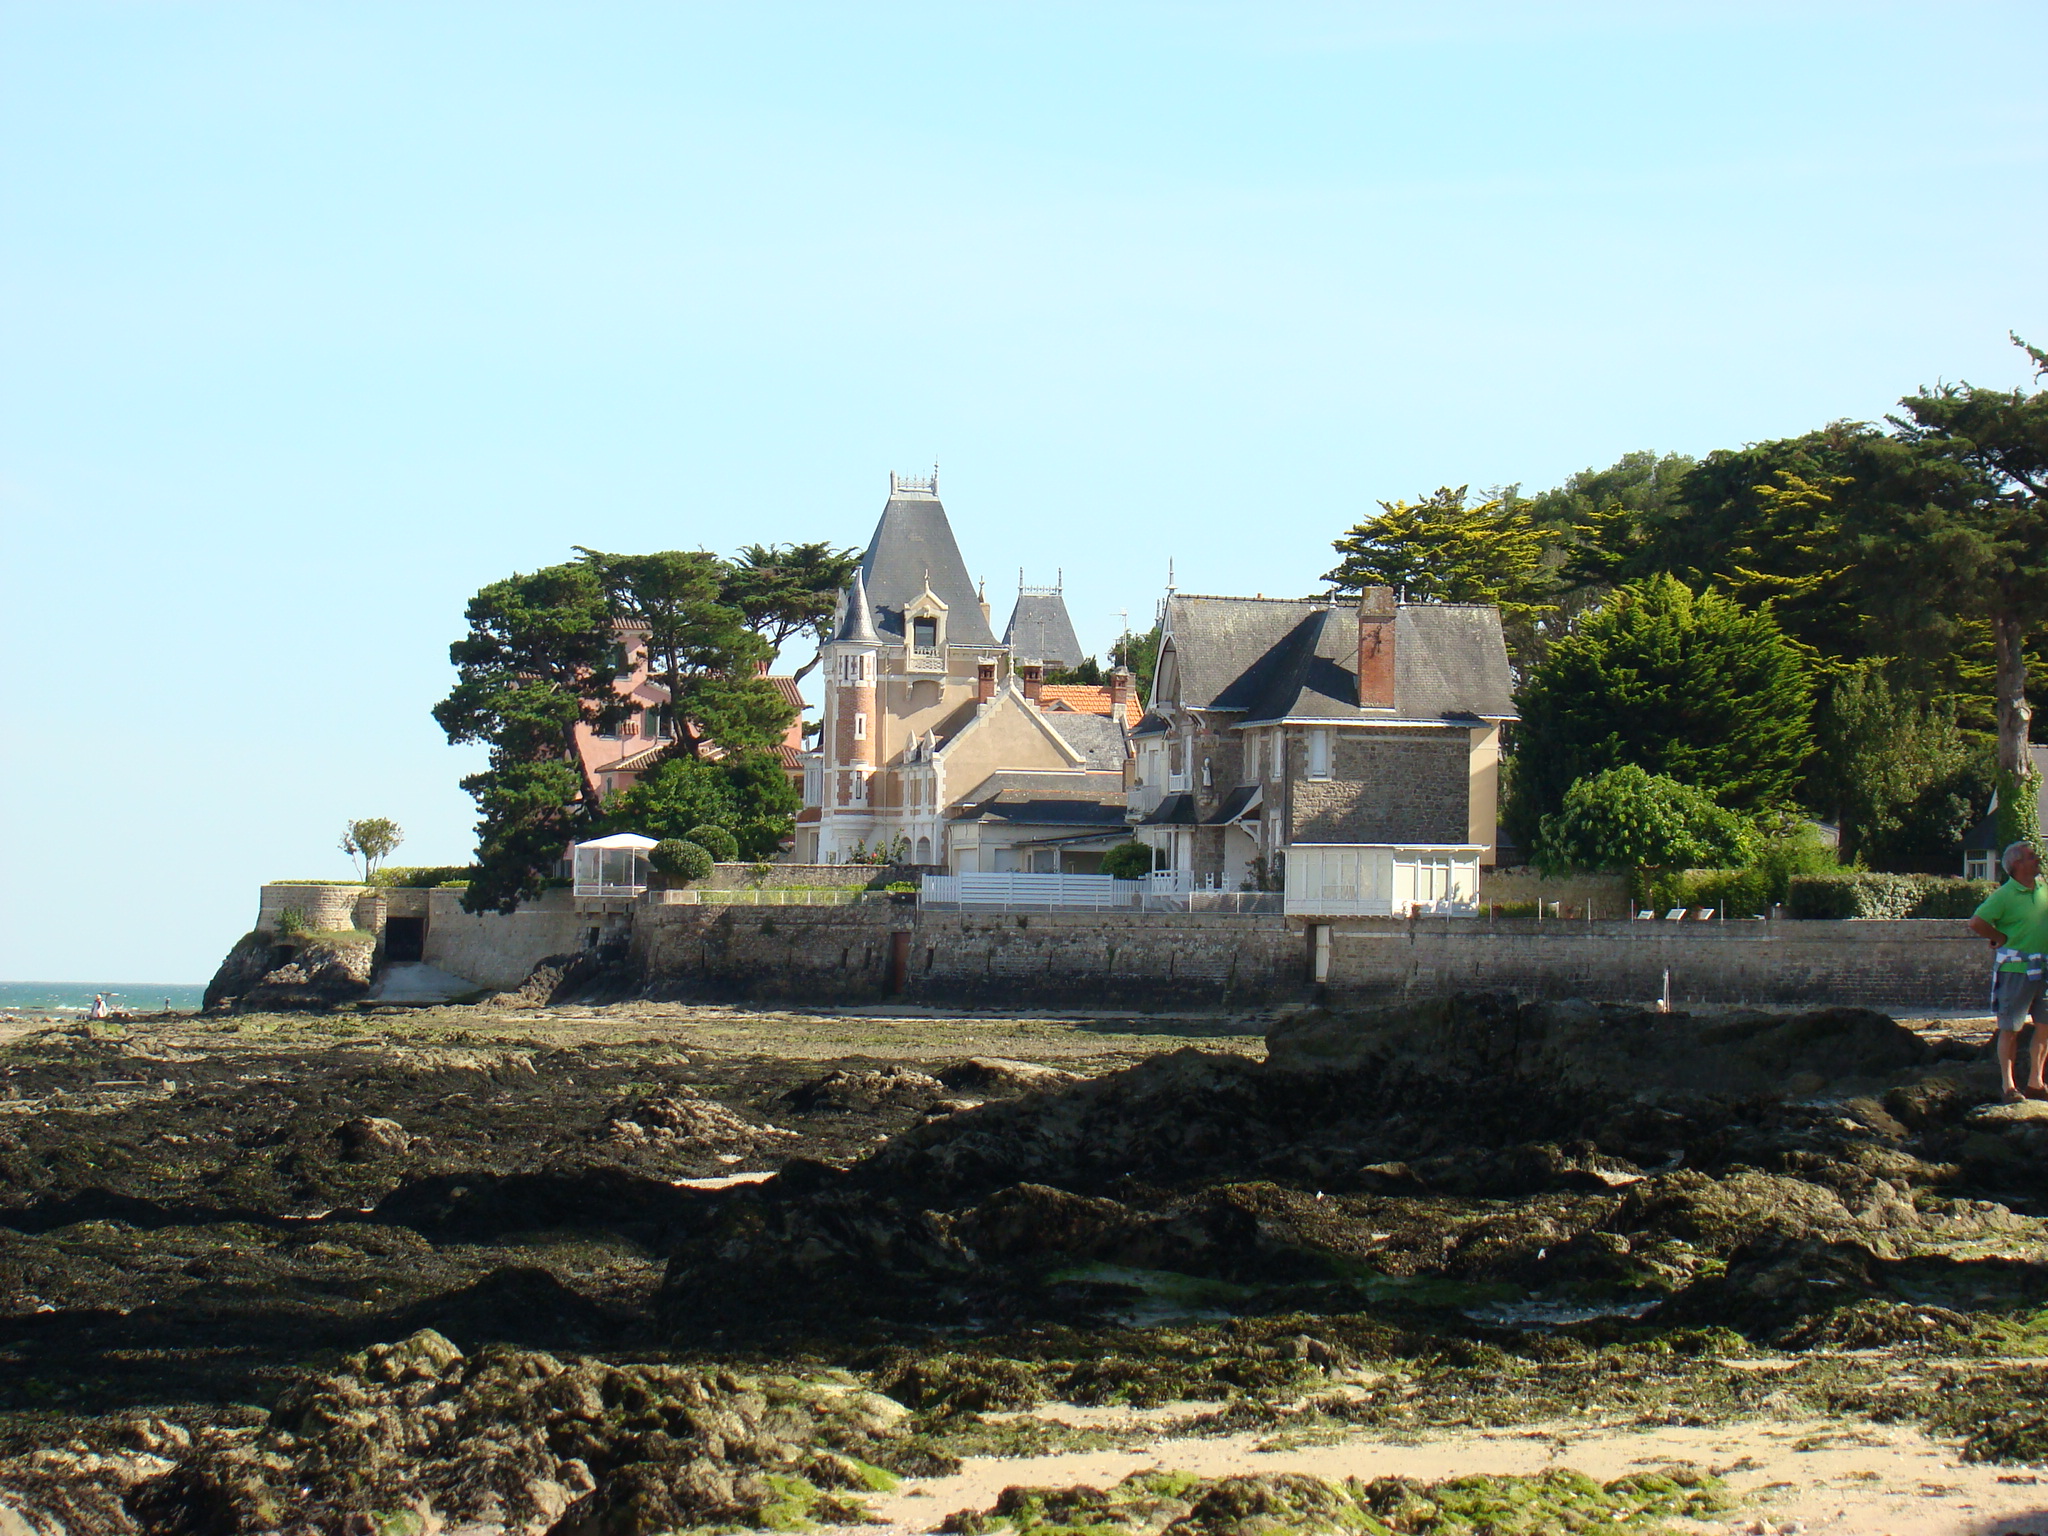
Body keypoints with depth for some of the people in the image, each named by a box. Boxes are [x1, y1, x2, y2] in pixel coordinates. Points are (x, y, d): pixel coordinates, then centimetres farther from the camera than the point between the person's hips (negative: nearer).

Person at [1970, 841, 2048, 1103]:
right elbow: (1976, 923, -19)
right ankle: (2007, 1085, 8)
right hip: (2015, 970, -6)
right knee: (2010, 1029, 2)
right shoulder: (2004, 896, -12)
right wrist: (2002, 938, -8)